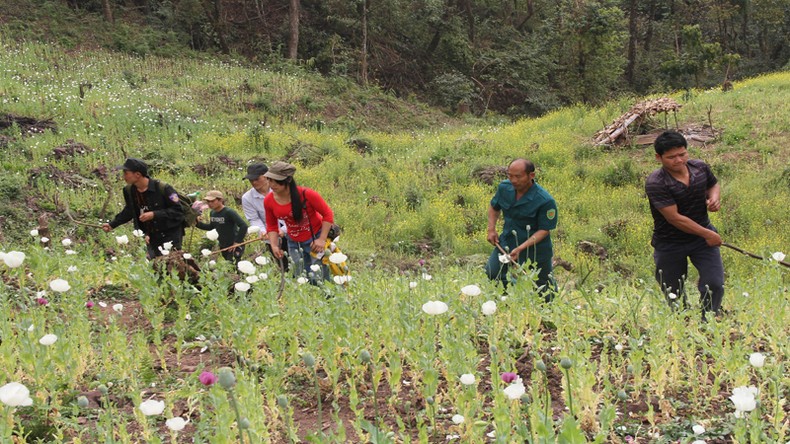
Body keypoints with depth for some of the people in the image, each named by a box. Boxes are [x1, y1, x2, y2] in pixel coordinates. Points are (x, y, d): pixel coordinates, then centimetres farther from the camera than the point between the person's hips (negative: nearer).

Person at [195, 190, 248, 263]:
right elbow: (211, 227, 19)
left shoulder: (229, 212, -21)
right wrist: (197, 223, 5)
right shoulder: (212, 213, 3)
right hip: (223, 246, 8)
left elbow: (243, 226, -27)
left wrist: (237, 242, -25)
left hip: (234, 247, -8)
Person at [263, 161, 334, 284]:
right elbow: (271, 226, 5)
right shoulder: (268, 201, -10)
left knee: (318, 279, -10)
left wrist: (322, 239, -19)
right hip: (294, 243, 5)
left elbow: (328, 214, -13)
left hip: (316, 239, -5)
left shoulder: (306, 194, -22)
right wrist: (274, 245, -10)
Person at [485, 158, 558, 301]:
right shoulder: (504, 188, -7)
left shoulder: (546, 201, -25)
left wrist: (520, 249, -28)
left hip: (535, 248, -4)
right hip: (507, 242, 4)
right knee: (491, 274, -9)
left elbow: (544, 230, -20)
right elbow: (494, 207, 13)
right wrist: (491, 229, -1)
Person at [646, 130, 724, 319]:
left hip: (702, 236, 3)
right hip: (670, 243, -3)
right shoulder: (656, 183, -24)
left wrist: (714, 197, -8)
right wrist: (707, 234, -20)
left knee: (715, 285, -9)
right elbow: (675, 218, -25)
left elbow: (713, 185, 17)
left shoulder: (700, 168, -6)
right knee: (672, 293, 12)